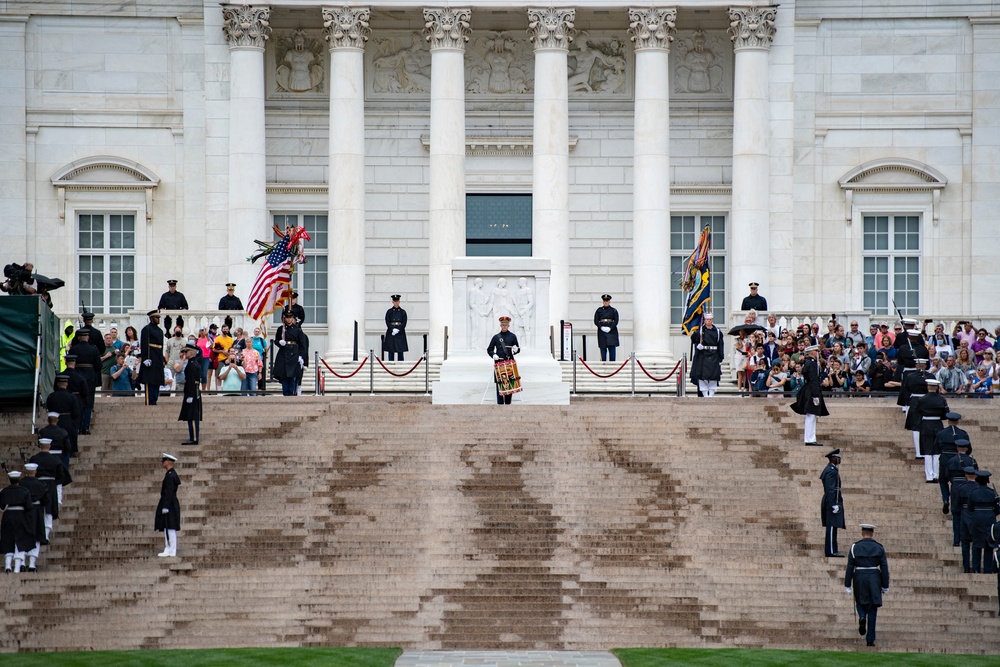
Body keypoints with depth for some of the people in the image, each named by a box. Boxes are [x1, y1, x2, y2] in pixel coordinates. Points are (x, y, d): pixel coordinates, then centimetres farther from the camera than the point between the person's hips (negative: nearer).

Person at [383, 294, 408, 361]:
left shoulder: (403, 312, 7)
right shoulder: (389, 311, 6)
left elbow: (404, 323, 1)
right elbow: (387, 322, 0)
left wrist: (398, 330, -12)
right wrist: (393, 330, -14)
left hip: (400, 333, 0)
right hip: (391, 333, 0)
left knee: (400, 351, -2)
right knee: (391, 351, -1)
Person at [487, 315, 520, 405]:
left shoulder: (512, 336, 7)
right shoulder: (496, 337, 8)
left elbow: (518, 349, 8)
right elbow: (489, 349, 11)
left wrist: (516, 350, -16)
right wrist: (493, 355, -9)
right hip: (499, 363, 0)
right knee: (499, 384, -2)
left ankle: (508, 403, 7)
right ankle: (500, 403, 1)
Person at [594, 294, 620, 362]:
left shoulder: (614, 310, 7)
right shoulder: (599, 310, 10)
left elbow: (616, 321, 0)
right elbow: (596, 321, 4)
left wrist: (610, 328, -15)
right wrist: (601, 327, -13)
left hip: (611, 331, -1)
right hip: (602, 332, 1)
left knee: (612, 348, -6)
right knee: (603, 349, 0)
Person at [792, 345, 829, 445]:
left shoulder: (806, 363, 16)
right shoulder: (812, 363, -15)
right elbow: (813, 381, -21)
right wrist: (816, 396, -23)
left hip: (807, 391, 11)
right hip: (812, 392, -11)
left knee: (810, 417, 14)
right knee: (811, 416, -9)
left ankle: (808, 439, 18)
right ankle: (810, 440, -9)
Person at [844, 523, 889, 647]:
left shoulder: (854, 547, -3)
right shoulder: (879, 548, -1)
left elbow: (850, 568, -4)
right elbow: (884, 569, -1)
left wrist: (847, 586, 1)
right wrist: (885, 586, 7)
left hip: (859, 580, 0)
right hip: (874, 580, 0)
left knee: (860, 603, 22)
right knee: (872, 610, 7)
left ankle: (862, 617, -12)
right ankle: (870, 639, 3)